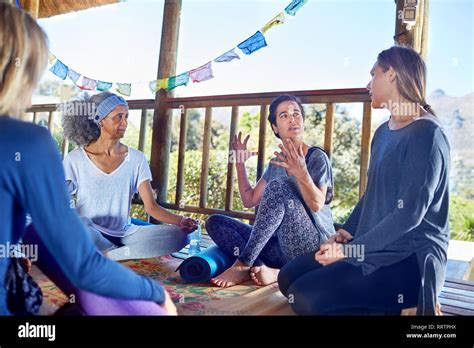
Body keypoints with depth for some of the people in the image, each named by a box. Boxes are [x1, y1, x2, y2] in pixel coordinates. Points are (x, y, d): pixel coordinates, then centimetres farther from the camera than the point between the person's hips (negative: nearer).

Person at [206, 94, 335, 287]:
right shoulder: (276, 163, 15)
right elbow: (250, 200, 16)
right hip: (282, 246, 6)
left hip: (314, 244, -6)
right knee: (215, 222, -5)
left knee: (278, 186, -30)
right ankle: (270, 271, -25)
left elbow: (317, 205, -17)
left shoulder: (317, 157, -3)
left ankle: (242, 266, -24)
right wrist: (240, 163, 12)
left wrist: (301, 173, -33)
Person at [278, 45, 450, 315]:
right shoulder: (383, 132, 13)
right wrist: (347, 232, 2)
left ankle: (388, 309, -2)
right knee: (289, 278, 1)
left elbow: (409, 213, -21)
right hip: (377, 246, 9)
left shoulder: (426, 134, -15)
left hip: (411, 259, -9)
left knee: (305, 298, -21)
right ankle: (377, 305, 6)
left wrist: (351, 250, -19)